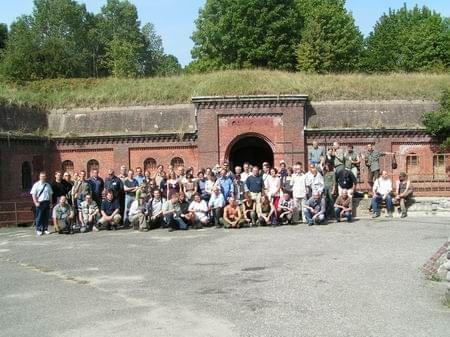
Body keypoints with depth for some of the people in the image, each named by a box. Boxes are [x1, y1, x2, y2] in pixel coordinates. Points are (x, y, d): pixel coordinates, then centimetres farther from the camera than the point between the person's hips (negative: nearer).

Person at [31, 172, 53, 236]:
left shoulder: (48, 185, 11)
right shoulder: (36, 185, -1)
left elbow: (51, 194, 15)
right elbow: (33, 194, -4)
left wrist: (50, 202, 8)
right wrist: (36, 202, -12)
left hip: (47, 203, 4)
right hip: (40, 203, -4)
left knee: (46, 217, 7)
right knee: (39, 217, -1)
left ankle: (45, 229, 16)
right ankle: (38, 230, 7)